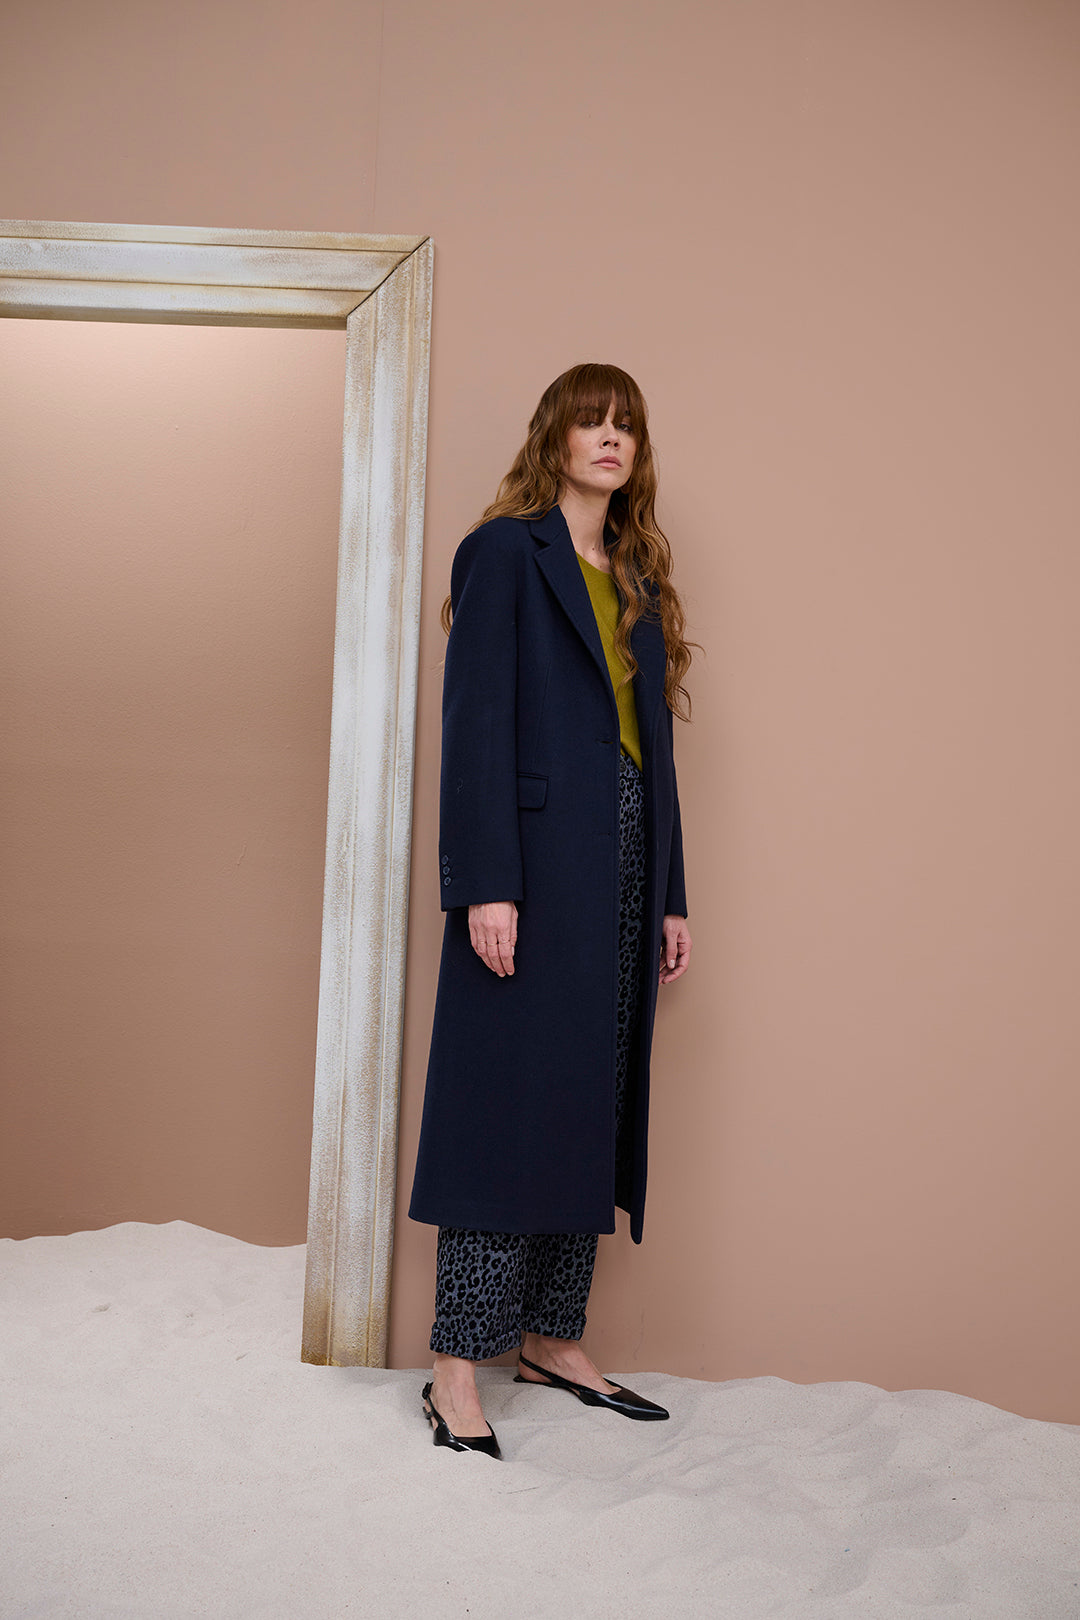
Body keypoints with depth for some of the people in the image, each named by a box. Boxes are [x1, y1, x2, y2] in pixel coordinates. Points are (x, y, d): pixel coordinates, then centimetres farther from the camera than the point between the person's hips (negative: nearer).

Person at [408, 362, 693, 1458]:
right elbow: (476, 721, -9)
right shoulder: (506, 551, 1)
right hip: (536, 869, -7)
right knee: (509, 1106, -6)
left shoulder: (638, 578, 20)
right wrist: (486, 882, -18)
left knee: (592, 1109, 9)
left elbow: (652, 741, 17)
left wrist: (669, 896, 13)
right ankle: (457, 1367, 4)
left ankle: (551, 1340, 21)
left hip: (622, 877, 7)